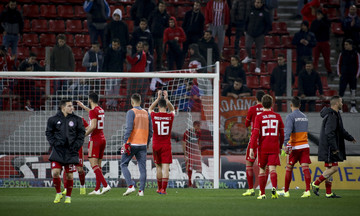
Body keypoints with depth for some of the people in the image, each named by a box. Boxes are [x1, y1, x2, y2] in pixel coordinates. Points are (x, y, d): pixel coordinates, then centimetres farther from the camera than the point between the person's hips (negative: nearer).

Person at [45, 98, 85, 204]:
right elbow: (49, 133, 9)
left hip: (71, 151, 0)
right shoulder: (53, 119, 3)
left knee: (69, 175, 1)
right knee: (55, 173, -11)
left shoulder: (77, 120, 4)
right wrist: (54, 143, -4)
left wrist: (76, 146, -3)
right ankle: (58, 193, 11)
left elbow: (81, 133, 8)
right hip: (58, 150, 0)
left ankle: (68, 196, 17)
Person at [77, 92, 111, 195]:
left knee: (94, 164, -11)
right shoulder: (101, 110, 13)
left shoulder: (93, 111, -13)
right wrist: (83, 107, 47)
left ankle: (105, 185, -24)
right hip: (102, 139, 8)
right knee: (98, 165, 10)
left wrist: (84, 135, -12)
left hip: (95, 139, -8)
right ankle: (97, 189, 10)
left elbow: (93, 126, -23)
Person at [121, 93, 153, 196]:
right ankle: (141, 190, 0)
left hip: (132, 144, -5)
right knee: (142, 167, 4)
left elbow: (129, 128, -15)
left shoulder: (131, 112, -5)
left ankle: (130, 186, -9)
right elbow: (150, 131, 14)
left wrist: (125, 142, -14)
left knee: (123, 164, 5)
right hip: (143, 144, 5)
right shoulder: (146, 113, 12)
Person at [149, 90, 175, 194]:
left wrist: (158, 98, 17)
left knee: (158, 166, 14)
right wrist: (166, 99, 15)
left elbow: (150, 109, 19)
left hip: (156, 145, 1)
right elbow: (172, 110, 21)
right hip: (166, 145, -1)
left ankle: (159, 188, 23)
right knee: (165, 167, -4)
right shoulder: (170, 116, -5)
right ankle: (163, 189, -13)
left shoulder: (154, 116, -5)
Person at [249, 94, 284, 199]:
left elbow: (255, 133, -10)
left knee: (262, 170, 11)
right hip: (274, 147, 1)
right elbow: (282, 134, 11)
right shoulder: (277, 117, 7)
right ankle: (274, 188, -32)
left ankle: (262, 193, 12)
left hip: (262, 147, -1)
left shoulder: (259, 117, -2)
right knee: (272, 169, -6)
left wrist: (252, 148, -9)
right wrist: (280, 146, 25)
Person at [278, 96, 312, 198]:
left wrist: (286, 145, -27)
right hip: (305, 146, 4)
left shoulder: (291, 116, -8)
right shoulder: (304, 117, 14)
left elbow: (288, 131, -20)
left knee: (289, 169, 8)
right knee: (305, 168, -5)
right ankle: (307, 190, -18)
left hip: (294, 147, -4)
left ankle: (286, 192, 16)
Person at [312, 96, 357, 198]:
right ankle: (316, 184, -5)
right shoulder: (332, 116, -18)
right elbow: (329, 133, -25)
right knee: (333, 168, -11)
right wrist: (334, 148, -25)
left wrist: (350, 138, 42)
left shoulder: (335, 115, 16)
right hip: (329, 147, -11)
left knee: (330, 169, 10)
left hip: (331, 148, 11)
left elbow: (340, 130, 31)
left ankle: (329, 193, 11)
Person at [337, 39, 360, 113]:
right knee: (341, 91, -7)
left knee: (353, 92, 2)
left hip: (353, 76, -1)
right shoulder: (342, 53, 5)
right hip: (344, 75, 1)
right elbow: (339, 64, 12)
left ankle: (353, 107, 8)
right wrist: (339, 73, 4)